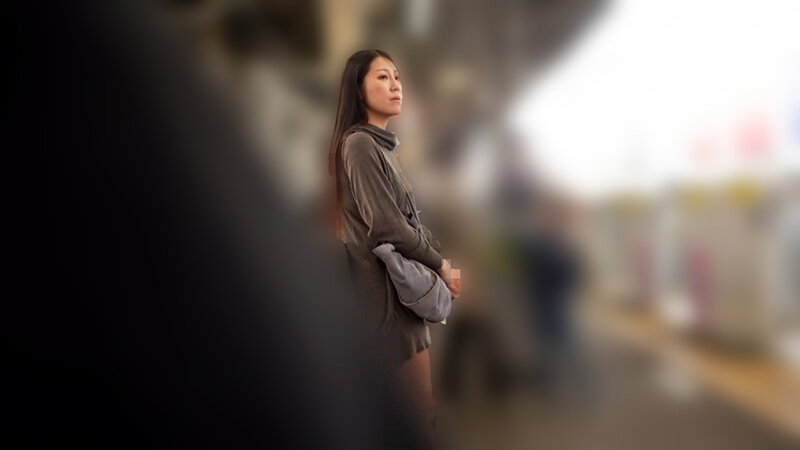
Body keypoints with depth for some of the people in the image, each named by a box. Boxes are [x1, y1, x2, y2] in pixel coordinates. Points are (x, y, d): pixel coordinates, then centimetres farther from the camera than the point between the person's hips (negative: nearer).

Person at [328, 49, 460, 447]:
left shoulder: (383, 144, 16)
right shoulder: (360, 144, -14)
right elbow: (388, 227, -20)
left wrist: (438, 258, 4)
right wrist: (440, 265, -8)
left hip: (401, 281, 9)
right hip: (385, 285, -9)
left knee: (406, 408, 15)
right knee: (418, 411, -4)